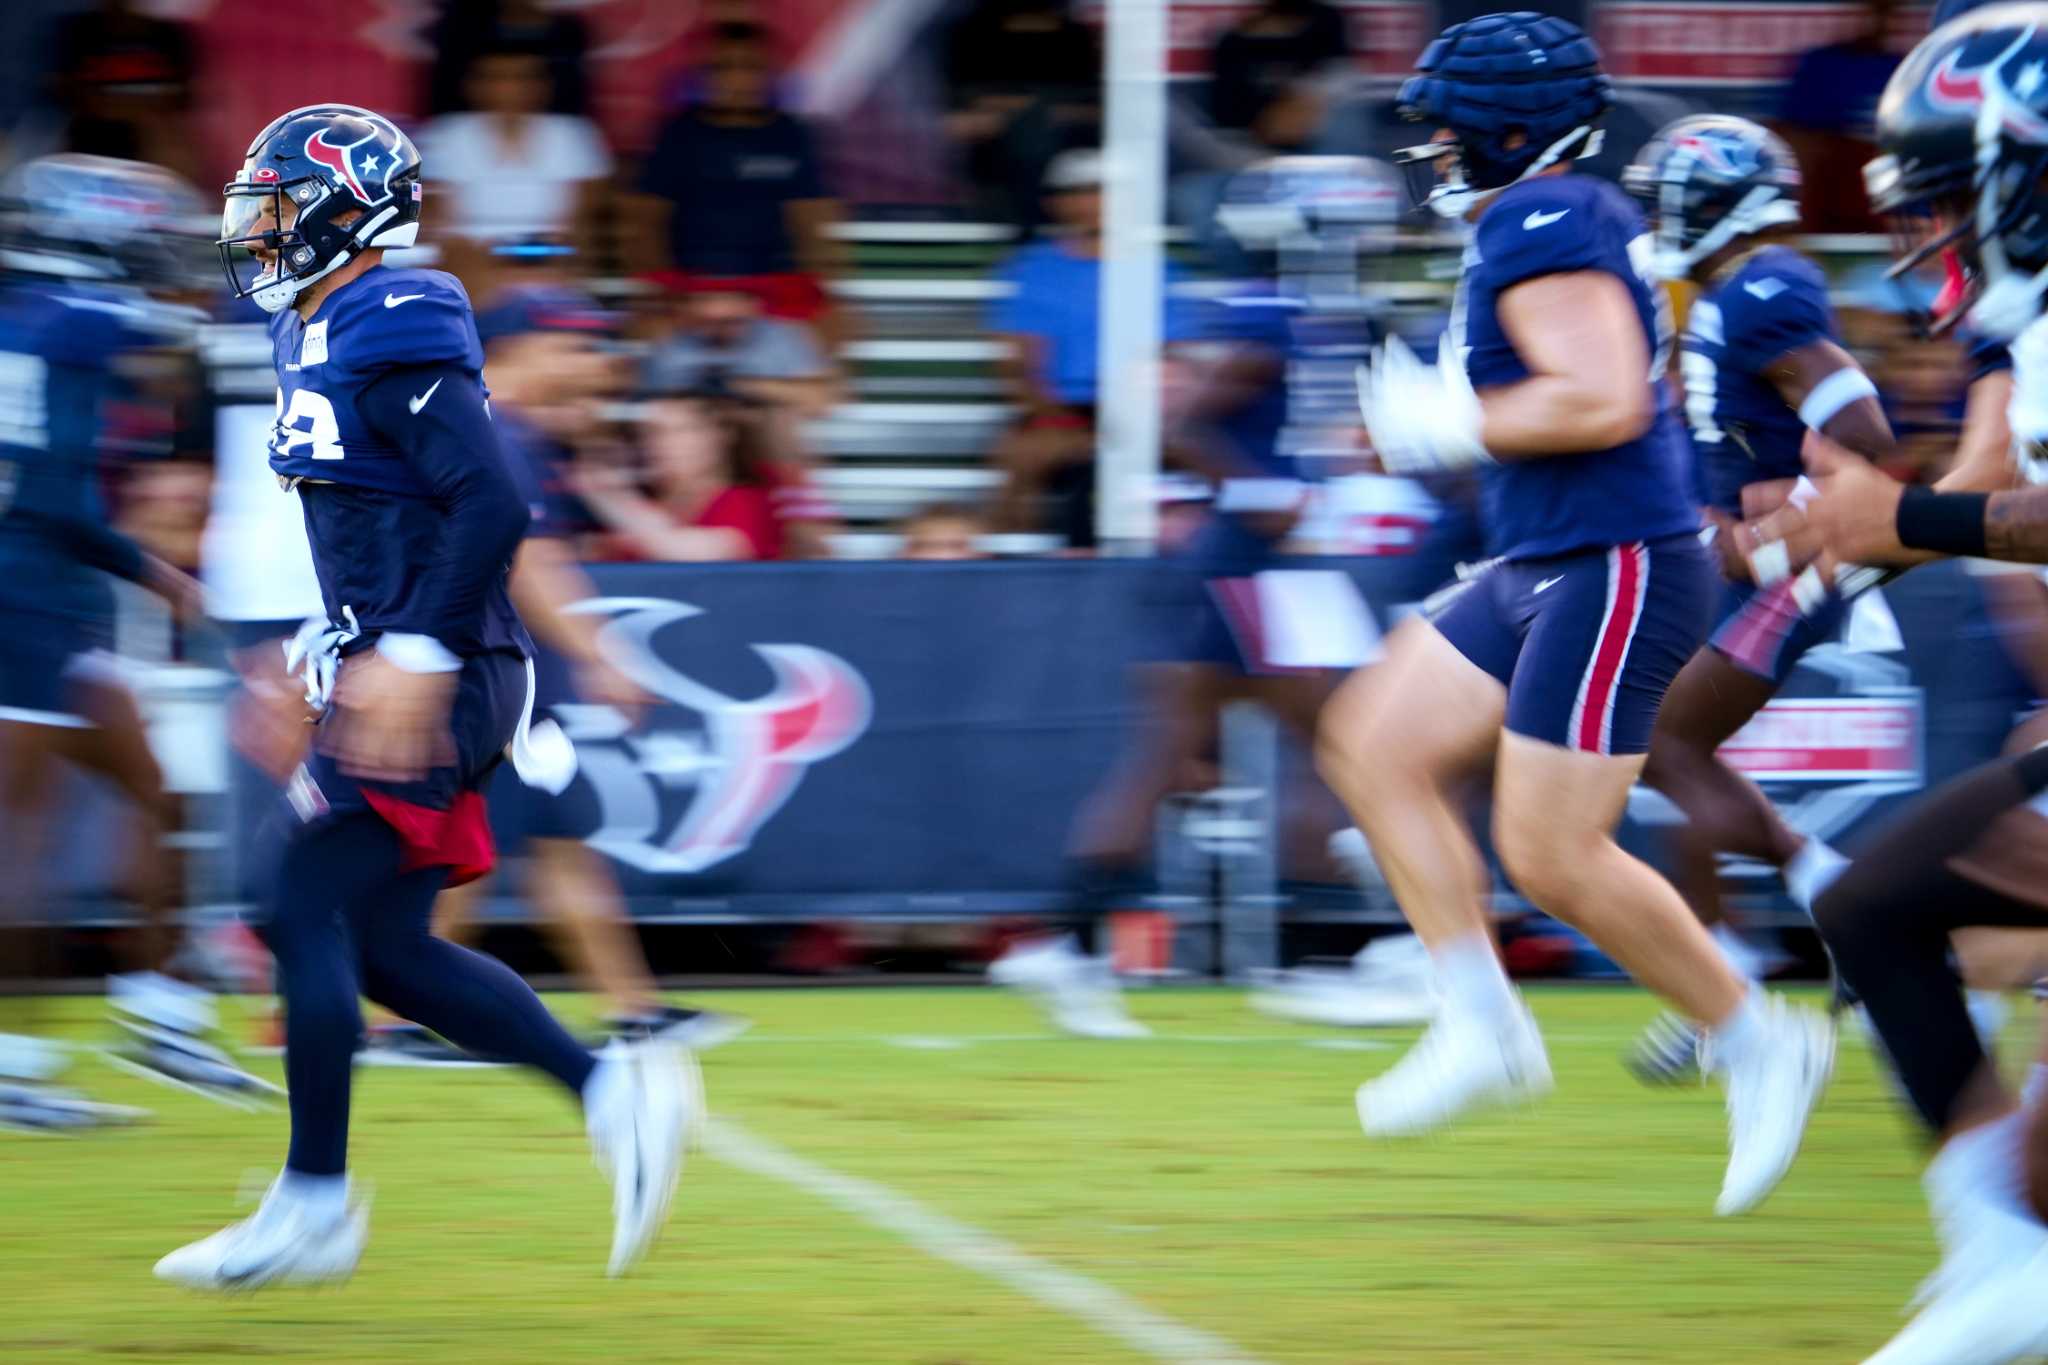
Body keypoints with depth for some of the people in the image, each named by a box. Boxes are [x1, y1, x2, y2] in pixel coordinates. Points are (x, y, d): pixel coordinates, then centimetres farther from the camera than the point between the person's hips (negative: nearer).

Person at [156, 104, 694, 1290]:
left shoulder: (391, 340, -16)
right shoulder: (325, 336, 16)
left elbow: (493, 502, -24)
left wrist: (413, 659, -25)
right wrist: (332, 649, 22)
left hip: (429, 684, -10)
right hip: (403, 674, 10)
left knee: (310, 918, -6)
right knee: (385, 948, 10)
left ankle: (316, 1203, 1)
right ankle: (616, 1092, 10)